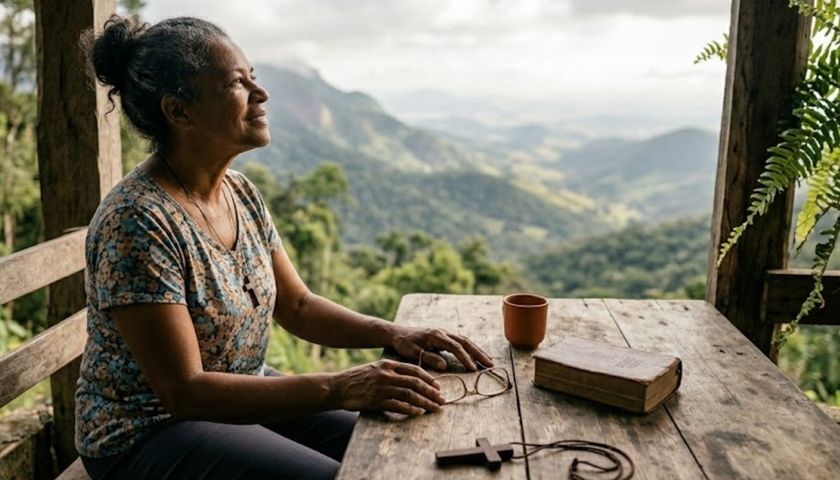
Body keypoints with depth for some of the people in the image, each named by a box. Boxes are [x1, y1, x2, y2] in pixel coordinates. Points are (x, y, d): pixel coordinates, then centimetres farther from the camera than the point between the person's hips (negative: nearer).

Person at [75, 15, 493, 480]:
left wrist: (391, 334, -10)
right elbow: (184, 392, -26)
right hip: (147, 433, -6)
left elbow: (296, 305, 5)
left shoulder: (242, 193, -2)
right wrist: (338, 389, -32)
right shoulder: (136, 221, -25)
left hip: (241, 397, 7)